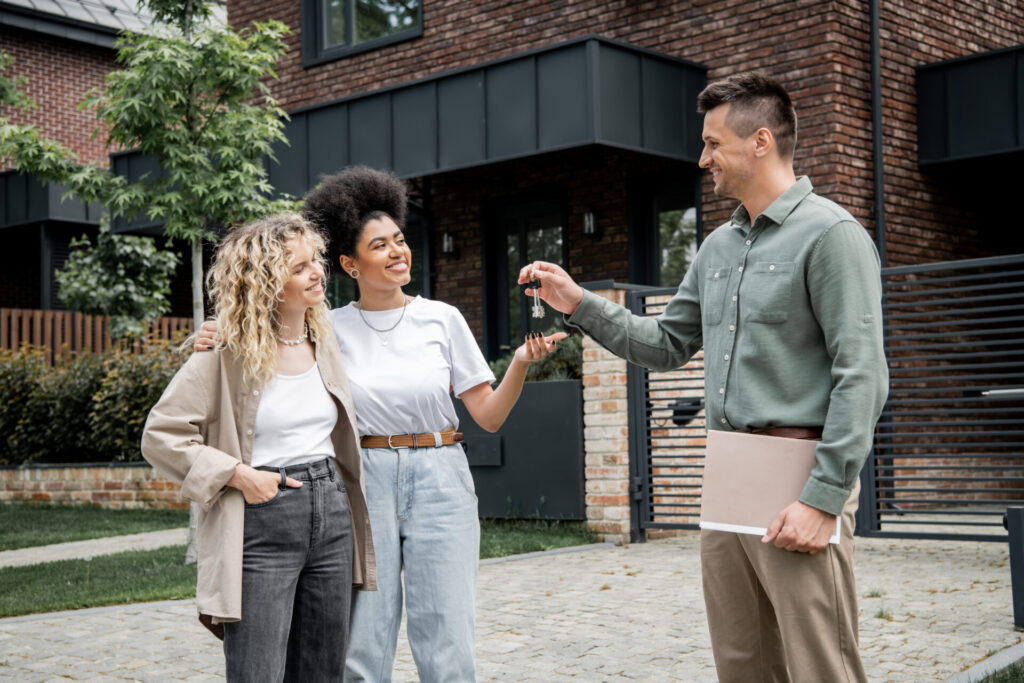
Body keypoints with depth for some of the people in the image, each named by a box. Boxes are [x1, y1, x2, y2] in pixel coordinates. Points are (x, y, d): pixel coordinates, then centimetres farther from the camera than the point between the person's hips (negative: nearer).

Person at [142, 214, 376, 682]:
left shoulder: (325, 341, 10)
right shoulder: (226, 353, -8)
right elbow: (161, 436, -8)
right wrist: (240, 475, -14)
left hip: (331, 514, 6)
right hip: (261, 525, -6)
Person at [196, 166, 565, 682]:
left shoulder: (442, 318, 2)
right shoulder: (332, 329, 3)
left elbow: (489, 417, 3)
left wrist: (521, 362, -14)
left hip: (438, 478, 0)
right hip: (365, 479, 1)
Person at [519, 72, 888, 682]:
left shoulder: (830, 233, -9)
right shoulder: (719, 247, 17)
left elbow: (861, 376, -14)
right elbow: (669, 345, 23)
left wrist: (823, 498, -19)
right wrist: (579, 304, 13)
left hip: (796, 473, -8)